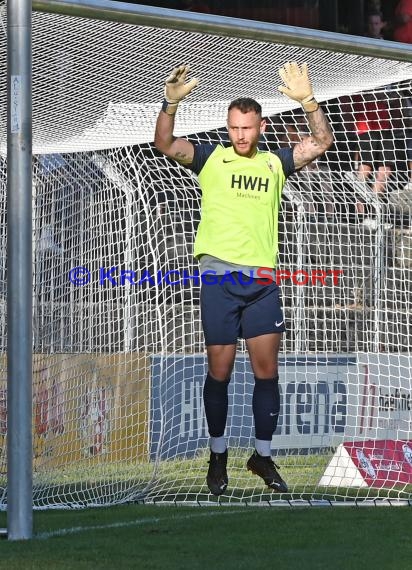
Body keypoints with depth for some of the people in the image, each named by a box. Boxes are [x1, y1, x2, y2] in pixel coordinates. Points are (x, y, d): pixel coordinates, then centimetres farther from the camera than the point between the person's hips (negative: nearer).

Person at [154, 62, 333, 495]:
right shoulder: (211, 159, 5)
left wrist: (307, 100, -12)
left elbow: (321, 141, 3)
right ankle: (218, 455, 15)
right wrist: (171, 103, -24)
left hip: (262, 280, 2)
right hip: (219, 277, -2)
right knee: (219, 370, 2)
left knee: (267, 370, 1)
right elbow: (165, 145, -8)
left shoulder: (275, 163, 11)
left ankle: (262, 456, 12)